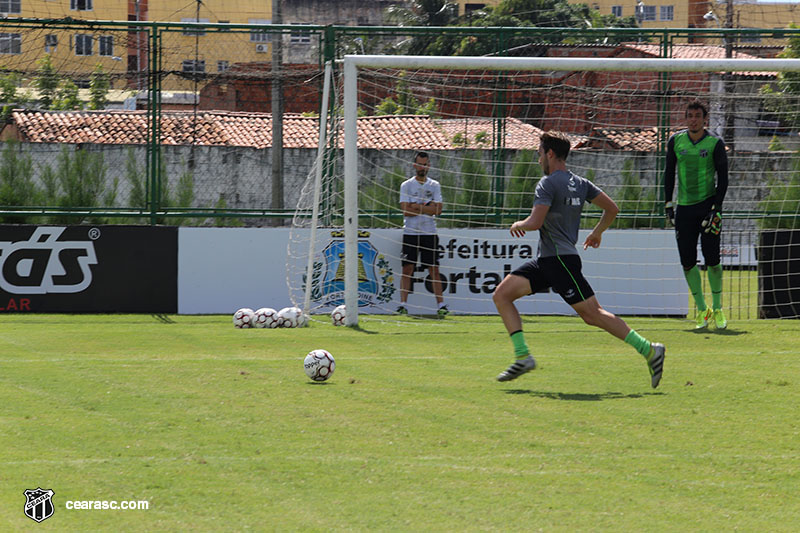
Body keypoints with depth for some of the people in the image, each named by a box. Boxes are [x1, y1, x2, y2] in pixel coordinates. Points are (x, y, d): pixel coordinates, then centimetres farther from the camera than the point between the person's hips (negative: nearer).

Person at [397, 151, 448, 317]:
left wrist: (417, 206, -9)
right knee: (407, 268, -4)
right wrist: (427, 207, -7)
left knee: (434, 269, -1)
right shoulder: (406, 185, 4)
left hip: (430, 234, 1)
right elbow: (406, 211, -8)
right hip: (410, 233, -1)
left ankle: (441, 305, 0)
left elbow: (438, 210, -3)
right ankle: (403, 305, -3)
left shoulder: (434, 185, 9)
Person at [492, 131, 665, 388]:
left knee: (593, 313, -10)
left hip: (560, 259, -10)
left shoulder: (548, 184, -12)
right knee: (501, 294, 5)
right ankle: (523, 356, -2)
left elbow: (535, 222, -21)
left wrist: (518, 225, 1)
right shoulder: (580, 184, 13)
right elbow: (612, 208, 15)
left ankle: (649, 350, -9)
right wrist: (597, 232, 31)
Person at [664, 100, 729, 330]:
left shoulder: (715, 144, -4)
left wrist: (716, 209, -10)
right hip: (684, 207, 3)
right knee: (687, 262, -2)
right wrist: (668, 204, 8)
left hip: (708, 205, -3)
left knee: (712, 260, -7)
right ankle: (702, 310, 11)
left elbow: (723, 178, -2)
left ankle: (717, 309, 8)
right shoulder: (676, 141, 4)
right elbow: (669, 172, 13)